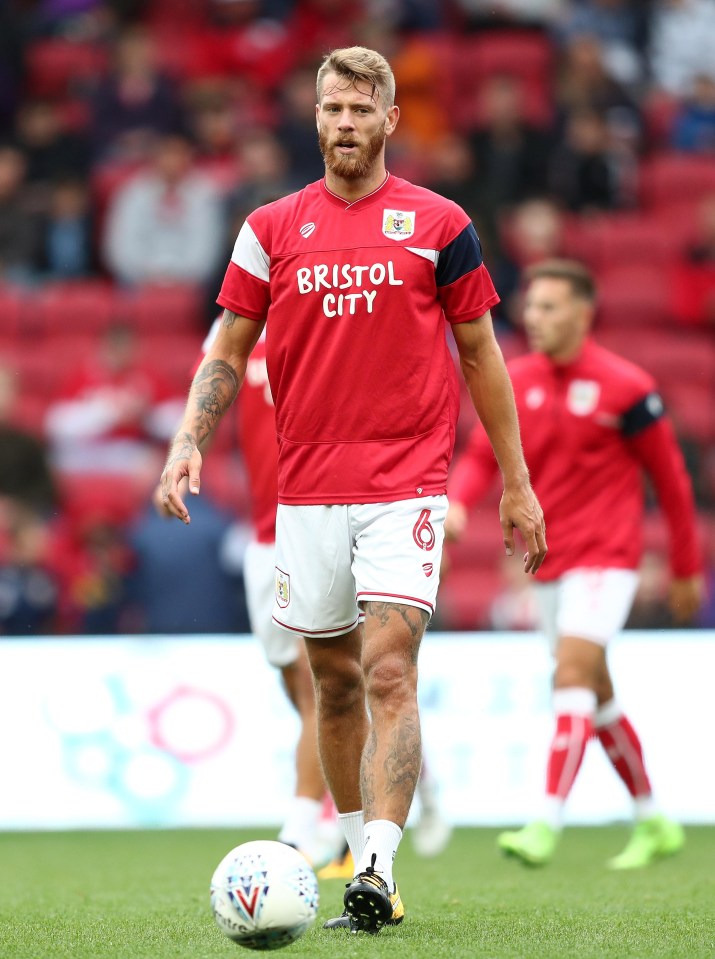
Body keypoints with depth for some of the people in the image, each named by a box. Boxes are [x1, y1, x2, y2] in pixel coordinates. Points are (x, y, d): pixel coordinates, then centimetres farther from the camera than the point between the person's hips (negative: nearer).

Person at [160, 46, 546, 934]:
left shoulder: (438, 225, 2)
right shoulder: (271, 229, 7)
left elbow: (479, 354, 8)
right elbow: (229, 350, 11)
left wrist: (516, 483, 8)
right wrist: (188, 441, -5)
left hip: (405, 484, -3)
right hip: (306, 487, 3)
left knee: (390, 673, -14)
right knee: (335, 683, 9)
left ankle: (378, 876, -20)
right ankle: (362, 858, 21)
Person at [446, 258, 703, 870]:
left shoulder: (623, 387, -10)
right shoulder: (516, 382, 4)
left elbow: (670, 477, -3)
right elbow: (481, 456, 5)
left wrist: (686, 569, 2)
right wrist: (458, 503, -18)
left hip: (605, 556, -6)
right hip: (550, 561, 6)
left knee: (572, 677, -19)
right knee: (596, 693, 12)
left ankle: (546, 827, -26)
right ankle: (655, 825, 25)